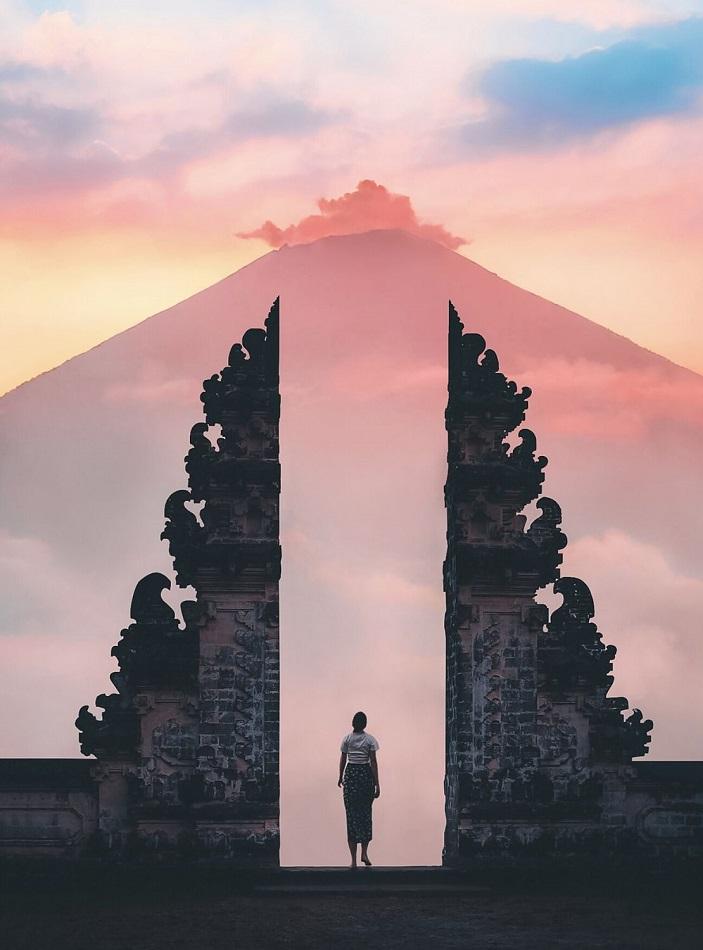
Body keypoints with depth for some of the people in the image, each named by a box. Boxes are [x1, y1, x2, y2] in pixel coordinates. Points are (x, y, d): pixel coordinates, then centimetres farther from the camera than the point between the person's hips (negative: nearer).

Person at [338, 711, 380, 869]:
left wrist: (341, 777, 20)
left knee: (351, 815, 3)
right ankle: (364, 853, 10)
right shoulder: (370, 740, -5)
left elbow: (343, 760, 5)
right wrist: (377, 784, -3)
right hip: (366, 775, -1)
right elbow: (373, 762, -7)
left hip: (350, 774, 1)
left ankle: (353, 859, -1)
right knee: (366, 814, 15)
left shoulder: (347, 739, 0)